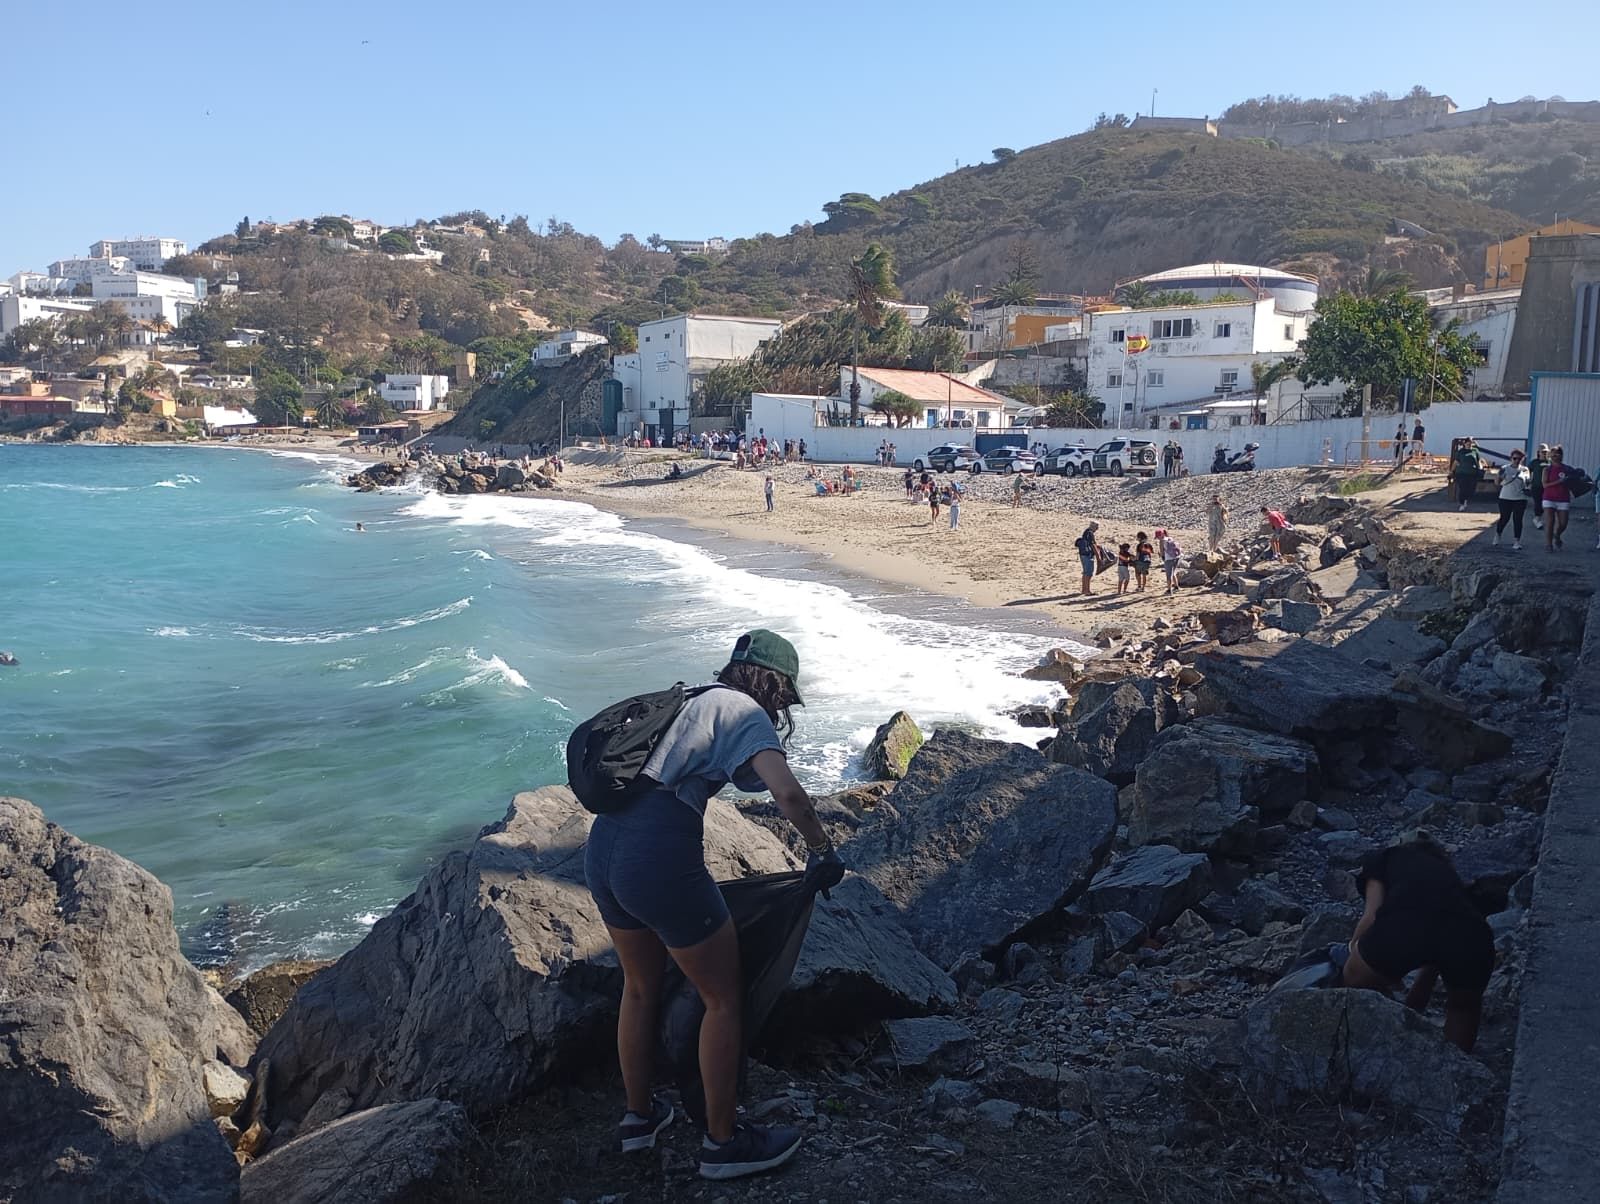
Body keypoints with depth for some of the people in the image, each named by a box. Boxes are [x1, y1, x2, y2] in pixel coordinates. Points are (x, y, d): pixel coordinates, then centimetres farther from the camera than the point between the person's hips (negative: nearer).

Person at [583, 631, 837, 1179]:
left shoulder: (692, 702, 22)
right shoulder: (743, 711, -2)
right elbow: (788, 793, -16)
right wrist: (822, 850, 1)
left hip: (602, 849, 9)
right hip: (659, 861, -9)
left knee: (640, 987, 27)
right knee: (724, 999, 10)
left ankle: (638, 1117, 43)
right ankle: (723, 1142, 22)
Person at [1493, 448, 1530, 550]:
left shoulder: (1524, 469, 5)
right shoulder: (1505, 469, -1)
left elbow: (1528, 482, 15)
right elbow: (1498, 482, -6)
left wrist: (1528, 488, -6)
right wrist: (1500, 477, -26)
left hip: (1520, 499, 1)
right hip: (1506, 498, -1)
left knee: (1518, 520, -1)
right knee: (1504, 519, 5)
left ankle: (1516, 541, 1)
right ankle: (1497, 536, 30)